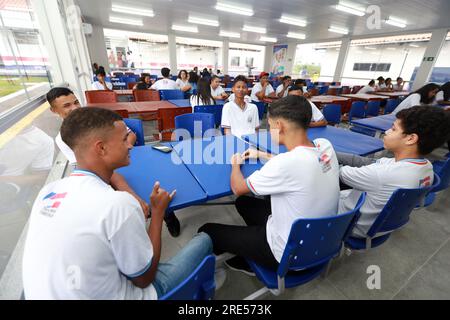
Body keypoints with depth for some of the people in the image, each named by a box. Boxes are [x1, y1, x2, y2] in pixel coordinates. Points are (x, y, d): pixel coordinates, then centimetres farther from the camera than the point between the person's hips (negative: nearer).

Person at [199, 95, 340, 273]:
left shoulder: (285, 164, -34)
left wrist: (235, 164, 3)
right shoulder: (325, 146, -11)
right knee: (243, 203, 21)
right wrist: (262, 155, 16)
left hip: (290, 253, -7)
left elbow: (238, 188, -17)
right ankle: (251, 260, 30)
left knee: (207, 231, 1)